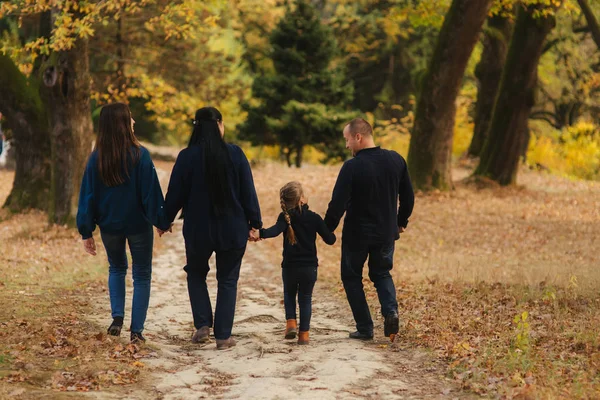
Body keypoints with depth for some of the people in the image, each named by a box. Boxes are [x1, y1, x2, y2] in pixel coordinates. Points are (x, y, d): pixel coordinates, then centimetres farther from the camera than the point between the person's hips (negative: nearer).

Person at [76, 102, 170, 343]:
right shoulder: (140, 155, -15)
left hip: (109, 226, 3)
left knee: (117, 269, 26)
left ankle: (117, 317, 10)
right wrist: (162, 221, 0)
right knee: (141, 275, 11)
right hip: (138, 225, -3)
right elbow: (151, 193, -12)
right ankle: (136, 330, 7)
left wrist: (86, 232, 4)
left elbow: (88, 196, -2)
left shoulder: (97, 158, -5)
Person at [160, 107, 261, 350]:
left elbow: (175, 194, -3)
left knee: (196, 275, 22)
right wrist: (255, 222, 6)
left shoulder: (187, 157, -9)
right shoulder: (235, 154, -8)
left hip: (198, 230, 0)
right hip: (232, 230, 0)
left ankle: (203, 325, 8)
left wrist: (165, 220, 13)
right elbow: (248, 192, -4)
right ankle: (223, 336, 7)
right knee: (227, 280, 11)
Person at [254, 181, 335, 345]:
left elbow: (276, 229, -28)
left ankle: (291, 322, 4)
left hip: (289, 267, 0)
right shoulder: (314, 218, -5)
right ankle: (304, 333, 7)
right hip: (309, 267, 0)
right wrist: (329, 233, 18)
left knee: (289, 295, 23)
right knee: (305, 299, 12)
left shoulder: (285, 217, -7)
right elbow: (330, 239, -3)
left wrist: (261, 234, -42)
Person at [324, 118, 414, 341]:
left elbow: (337, 204, -20)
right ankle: (391, 310, -3)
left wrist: (326, 230, -5)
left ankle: (365, 328, 11)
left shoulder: (352, 167, -20)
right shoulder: (396, 160, -3)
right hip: (386, 233, 5)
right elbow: (408, 197, 6)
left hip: (357, 234, -4)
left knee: (351, 277, 15)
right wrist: (401, 222, 21)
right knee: (382, 273, 23)